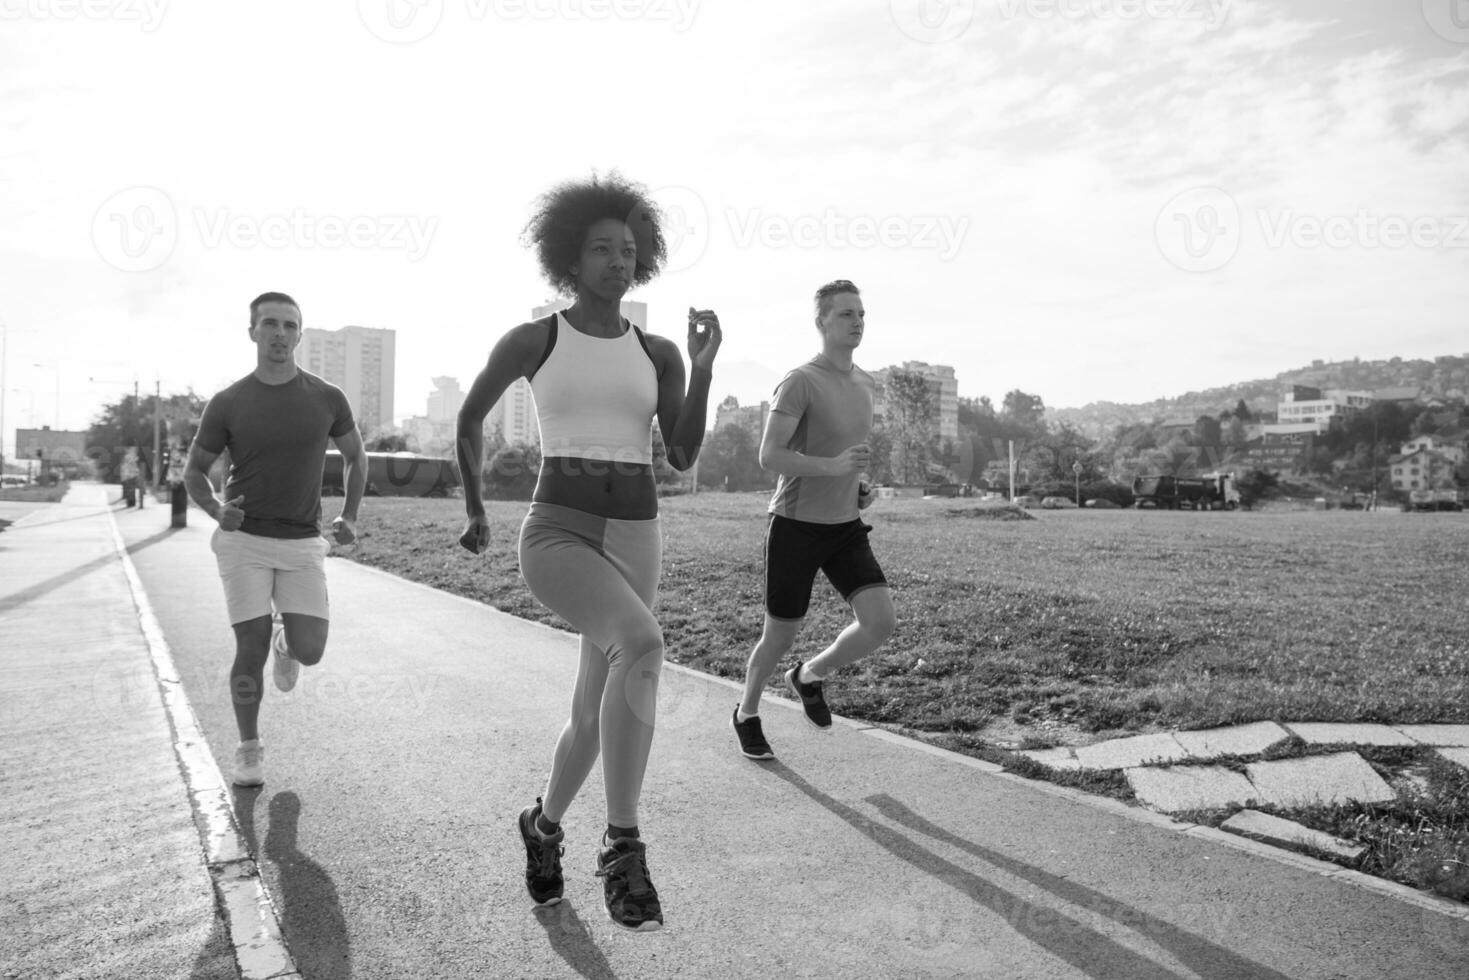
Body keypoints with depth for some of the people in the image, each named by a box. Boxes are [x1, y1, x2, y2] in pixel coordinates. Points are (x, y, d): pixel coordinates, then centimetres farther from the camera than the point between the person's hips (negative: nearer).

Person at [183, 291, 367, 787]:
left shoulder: (327, 397, -3)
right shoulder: (227, 403, -6)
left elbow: (356, 456, 13)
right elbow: (193, 472, 6)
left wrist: (349, 517, 0)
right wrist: (217, 511, -16)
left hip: (301, 545, 1)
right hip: (243, 541, -1)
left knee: (310, 652, -7)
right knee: (252, 649, -7)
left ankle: (285, 641, 32)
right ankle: (249, 749, 14)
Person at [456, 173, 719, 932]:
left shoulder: (658, 353, 11)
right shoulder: (528, 340, 3)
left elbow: (684, 458, 2)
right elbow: (469, 417, 19)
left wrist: (703, 367, -10)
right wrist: (474, 510, 23)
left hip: (632, 542, 4)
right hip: (555, 535, -4)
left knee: (592, 718, 10)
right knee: (643, 643, -34)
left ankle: (544, 824, 42)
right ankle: (623, 845, -21)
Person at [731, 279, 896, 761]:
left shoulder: (866, 384, 10)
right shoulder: (799, 382, -14)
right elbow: (769, 456, -19)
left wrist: (861, 485, 7)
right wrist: (833, 466, -29)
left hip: (845, 524, 6)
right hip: (795, 523, -6)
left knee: (882, 621, -9)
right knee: (780, 637, 4)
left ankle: (809, 675, 18)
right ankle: (746, 713, 32)